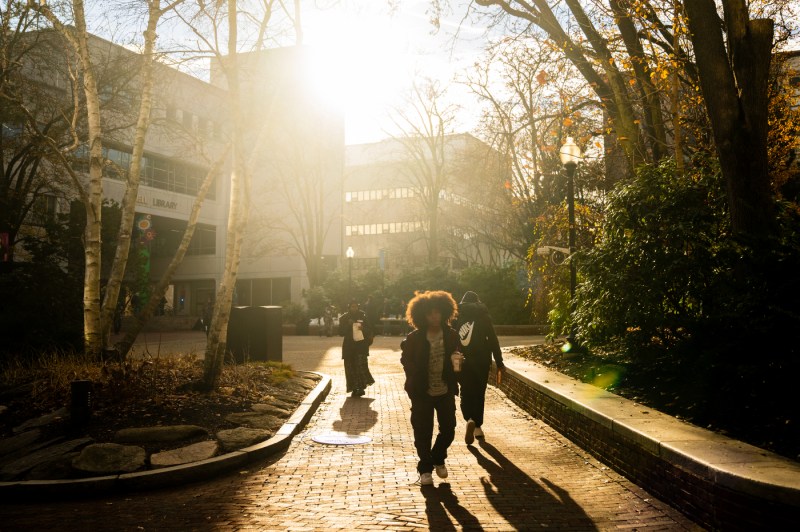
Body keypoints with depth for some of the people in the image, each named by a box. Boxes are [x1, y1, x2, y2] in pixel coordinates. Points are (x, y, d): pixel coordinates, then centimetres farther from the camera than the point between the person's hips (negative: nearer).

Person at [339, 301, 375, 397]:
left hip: (361, 345, -1)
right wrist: (348, 325, -15)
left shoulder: (363, 316, 5)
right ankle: (355, 389, 8)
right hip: (349, 346, 1)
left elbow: (369, 329, 10)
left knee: (360, 366, -12)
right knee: (351, 368, 0)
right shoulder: (344, 318, 4)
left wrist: (363, 328, -11)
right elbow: (341, 332, -1)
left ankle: (360, 388, -6)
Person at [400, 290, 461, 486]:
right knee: (423, 432, 4)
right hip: (422, 393, -3)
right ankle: (425, 468, 22)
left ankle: (438, 459, 35)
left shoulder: (451, 335, 0)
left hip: (446, 391, 3)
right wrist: (416, 377, -10)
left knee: (448, 429, 9)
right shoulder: (414, 338, -9)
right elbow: (406, 360, 1)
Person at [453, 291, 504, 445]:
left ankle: (470, 420, -15)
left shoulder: (457, 315, 2)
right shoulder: (483, 315, 0)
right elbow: (493, 340, -5)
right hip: (481, 361, 0)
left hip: (462, 362, 0)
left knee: (466, 393, 9)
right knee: (479, 393, 14)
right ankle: (477, 427, 19)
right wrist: (499, 363, -3)